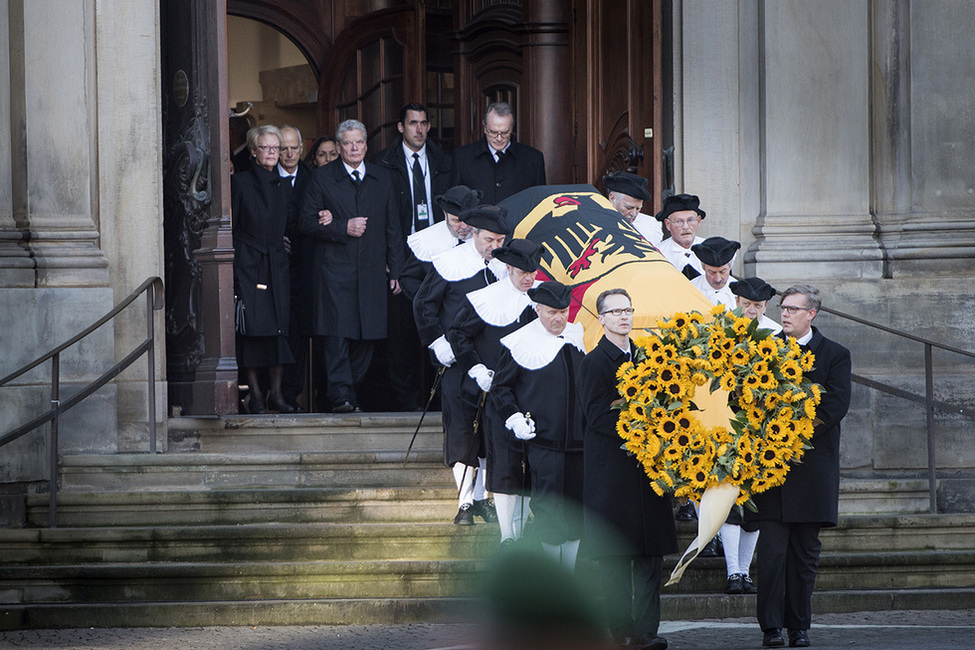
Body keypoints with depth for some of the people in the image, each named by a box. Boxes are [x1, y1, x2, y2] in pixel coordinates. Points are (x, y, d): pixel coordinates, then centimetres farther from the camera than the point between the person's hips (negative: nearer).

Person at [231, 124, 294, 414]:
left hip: (277, 265, 4)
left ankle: (275, 393, 4)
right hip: (248, 266, -4)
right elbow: (230, 227, -3)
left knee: (280, 327, -2)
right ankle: (255, 393, -2)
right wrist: (232, 267, -9)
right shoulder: (240, 182, 0)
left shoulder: (282, 186, 14)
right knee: (251, 328, -7)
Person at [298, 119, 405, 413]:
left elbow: (392, 227, 15)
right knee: (337, 333, -12)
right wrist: (343, 228, -12)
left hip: (371, 272, 3)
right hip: (334, 271, -3)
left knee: (366, 336, 1)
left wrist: (395, 270, 10)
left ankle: (351, 389, 10)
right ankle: (341, 395, -13)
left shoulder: (381, 178, 13)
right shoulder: (322, 178, 2)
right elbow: (306, 223, -1)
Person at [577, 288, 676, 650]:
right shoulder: (595, 362, -5)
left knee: (650, 552, 0)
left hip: (645, 467, 6)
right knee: (615, 553, -4)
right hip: (612, 468, -6)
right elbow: (597, 415, -12)